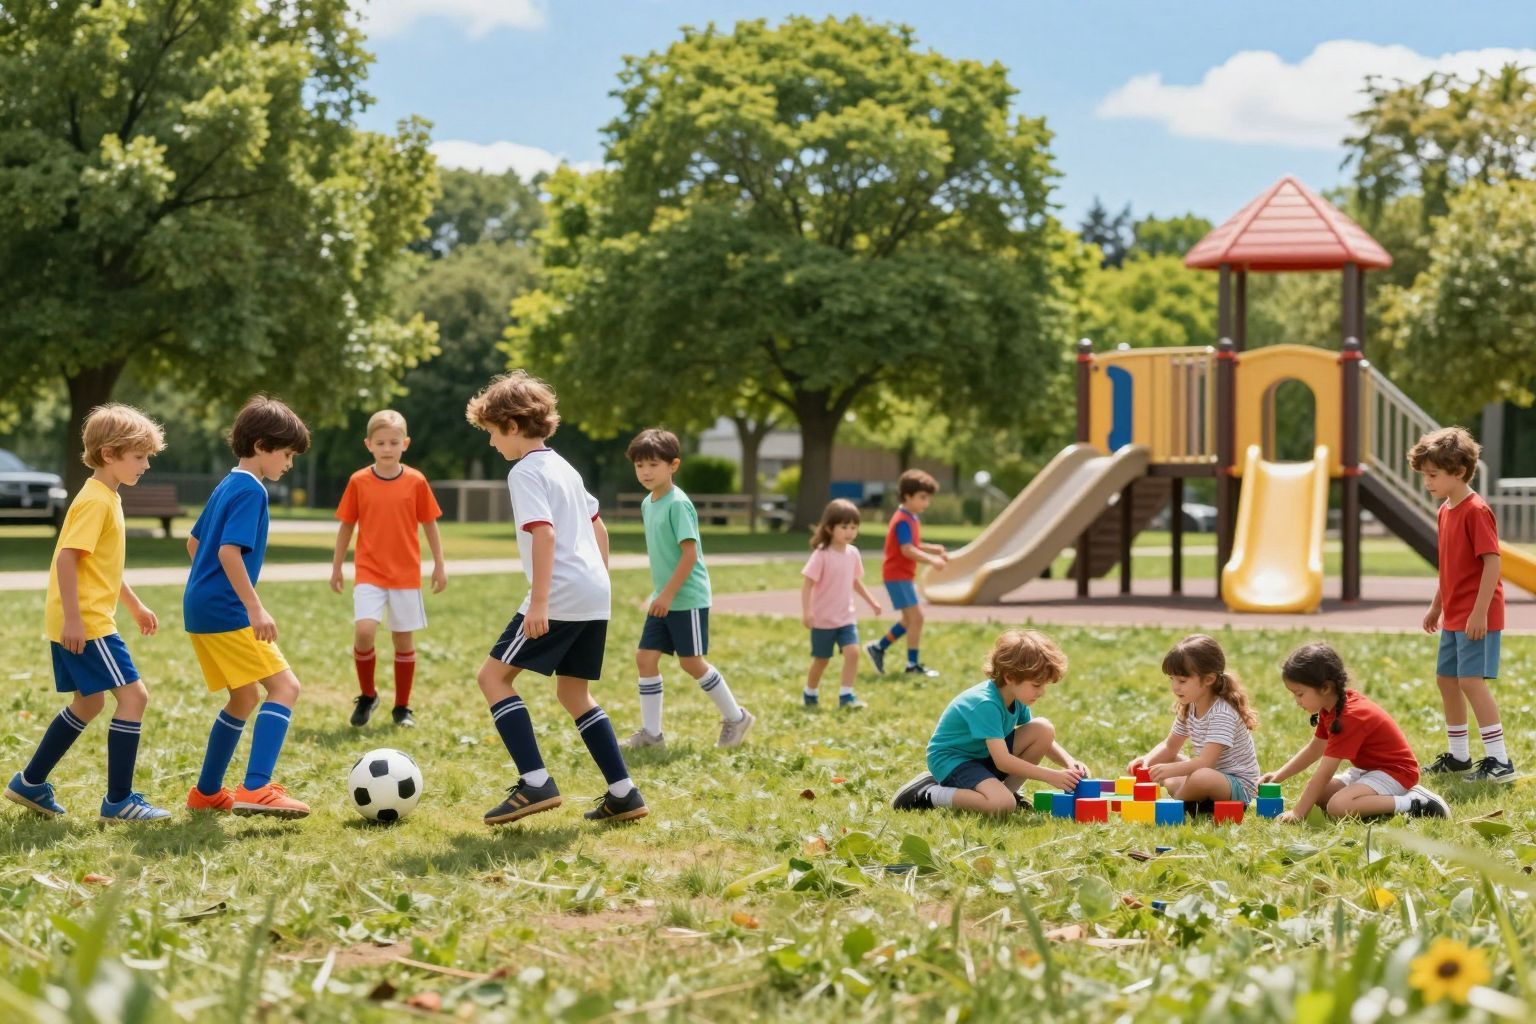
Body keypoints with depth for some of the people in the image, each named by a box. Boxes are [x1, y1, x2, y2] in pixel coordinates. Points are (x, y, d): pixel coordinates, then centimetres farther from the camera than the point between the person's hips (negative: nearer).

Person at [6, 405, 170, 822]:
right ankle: (118, 801, -7)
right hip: (84, 623, -11)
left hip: (84, 622, 11)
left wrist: (135, 605, 30)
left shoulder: (107, 498, 16)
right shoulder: (96, 500, -16)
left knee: (88, 702, 20)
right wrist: (73, 618, -26)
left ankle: (29, 783, 28)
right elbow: (67, 557, -23)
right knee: (133, 695, -10)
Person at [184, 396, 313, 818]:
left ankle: (206, 792, 28)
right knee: (284, 687, -13)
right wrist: (256, 609, -25)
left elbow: (194, 542, 26)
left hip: (201, 607, 10)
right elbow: (229, 551, -23)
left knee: (244, 699, 20)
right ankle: (256, 789, -25)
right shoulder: (250, 490, -13)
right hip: (226, 611, -10)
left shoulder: (226, 486, 16)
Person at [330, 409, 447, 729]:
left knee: (404, 639, 6)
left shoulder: (416, 481, -2)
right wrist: (337, 567, 10)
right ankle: (367, 696, 4)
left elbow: (429, 524, 7)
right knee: (364, 631, -18)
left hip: (406, 574, 1)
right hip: (369, 573, -1)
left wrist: (439, 565, 7)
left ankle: (402, 708, 19)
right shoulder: (358, 481, -1)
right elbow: (346, 526, 7)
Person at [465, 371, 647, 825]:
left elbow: (544, 533, -20)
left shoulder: (525, 472, -9)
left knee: (493, 676, -3)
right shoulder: (563, 467, 20)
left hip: (560, 597, -9)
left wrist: (539, 603, -24)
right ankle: (623, 794, 13)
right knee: (573, 691, 17)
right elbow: (597, 524, 27)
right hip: (594, 596, 9)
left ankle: (536, 783, -12)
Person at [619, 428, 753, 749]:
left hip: (688, 598, -8)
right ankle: (651, 731, 9)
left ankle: (736, 717, 15)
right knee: (645, 656, 3)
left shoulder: (678, 504, -17)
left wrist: (667, 594, -21)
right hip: (664, 599, 8)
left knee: (690, 661, -2)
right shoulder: (648, 504, 10)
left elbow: (690, 554, -20)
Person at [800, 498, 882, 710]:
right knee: (821, 660, 8)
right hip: (823, 619, -4)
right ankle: (810, 695, 30)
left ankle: (846, 695, -7)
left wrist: (871, 601, 18)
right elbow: (807, 584, -19)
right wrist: (806, 611, -27)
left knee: (852, 652, -14)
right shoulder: (822, 555, -18)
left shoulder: (853, 553, 1)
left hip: (846, 617, 4)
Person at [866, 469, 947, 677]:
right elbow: (907, 550, -26)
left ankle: (878, 648, 25)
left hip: (904, 575, 10)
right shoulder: (903, 521, -19)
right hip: (898, 575, -10)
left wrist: (933, 549, 7)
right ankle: (913, 664, -6)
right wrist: (931, 559, -30)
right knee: (916, 616, -11)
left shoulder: (912, 519, 13)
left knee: (910, 619, 16)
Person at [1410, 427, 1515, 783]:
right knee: (1446, 678, 14)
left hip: (1476, 617, -10)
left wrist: (1479, 612, -24)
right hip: (1454, 616, 10)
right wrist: (1437, 606, 22)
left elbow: (1492, 562, -21)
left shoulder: (1476, 511, -17)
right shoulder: (1446, 510, 11)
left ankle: (1499, 760, -10)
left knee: (1471, 680, -14)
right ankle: (1458, 756, 26)